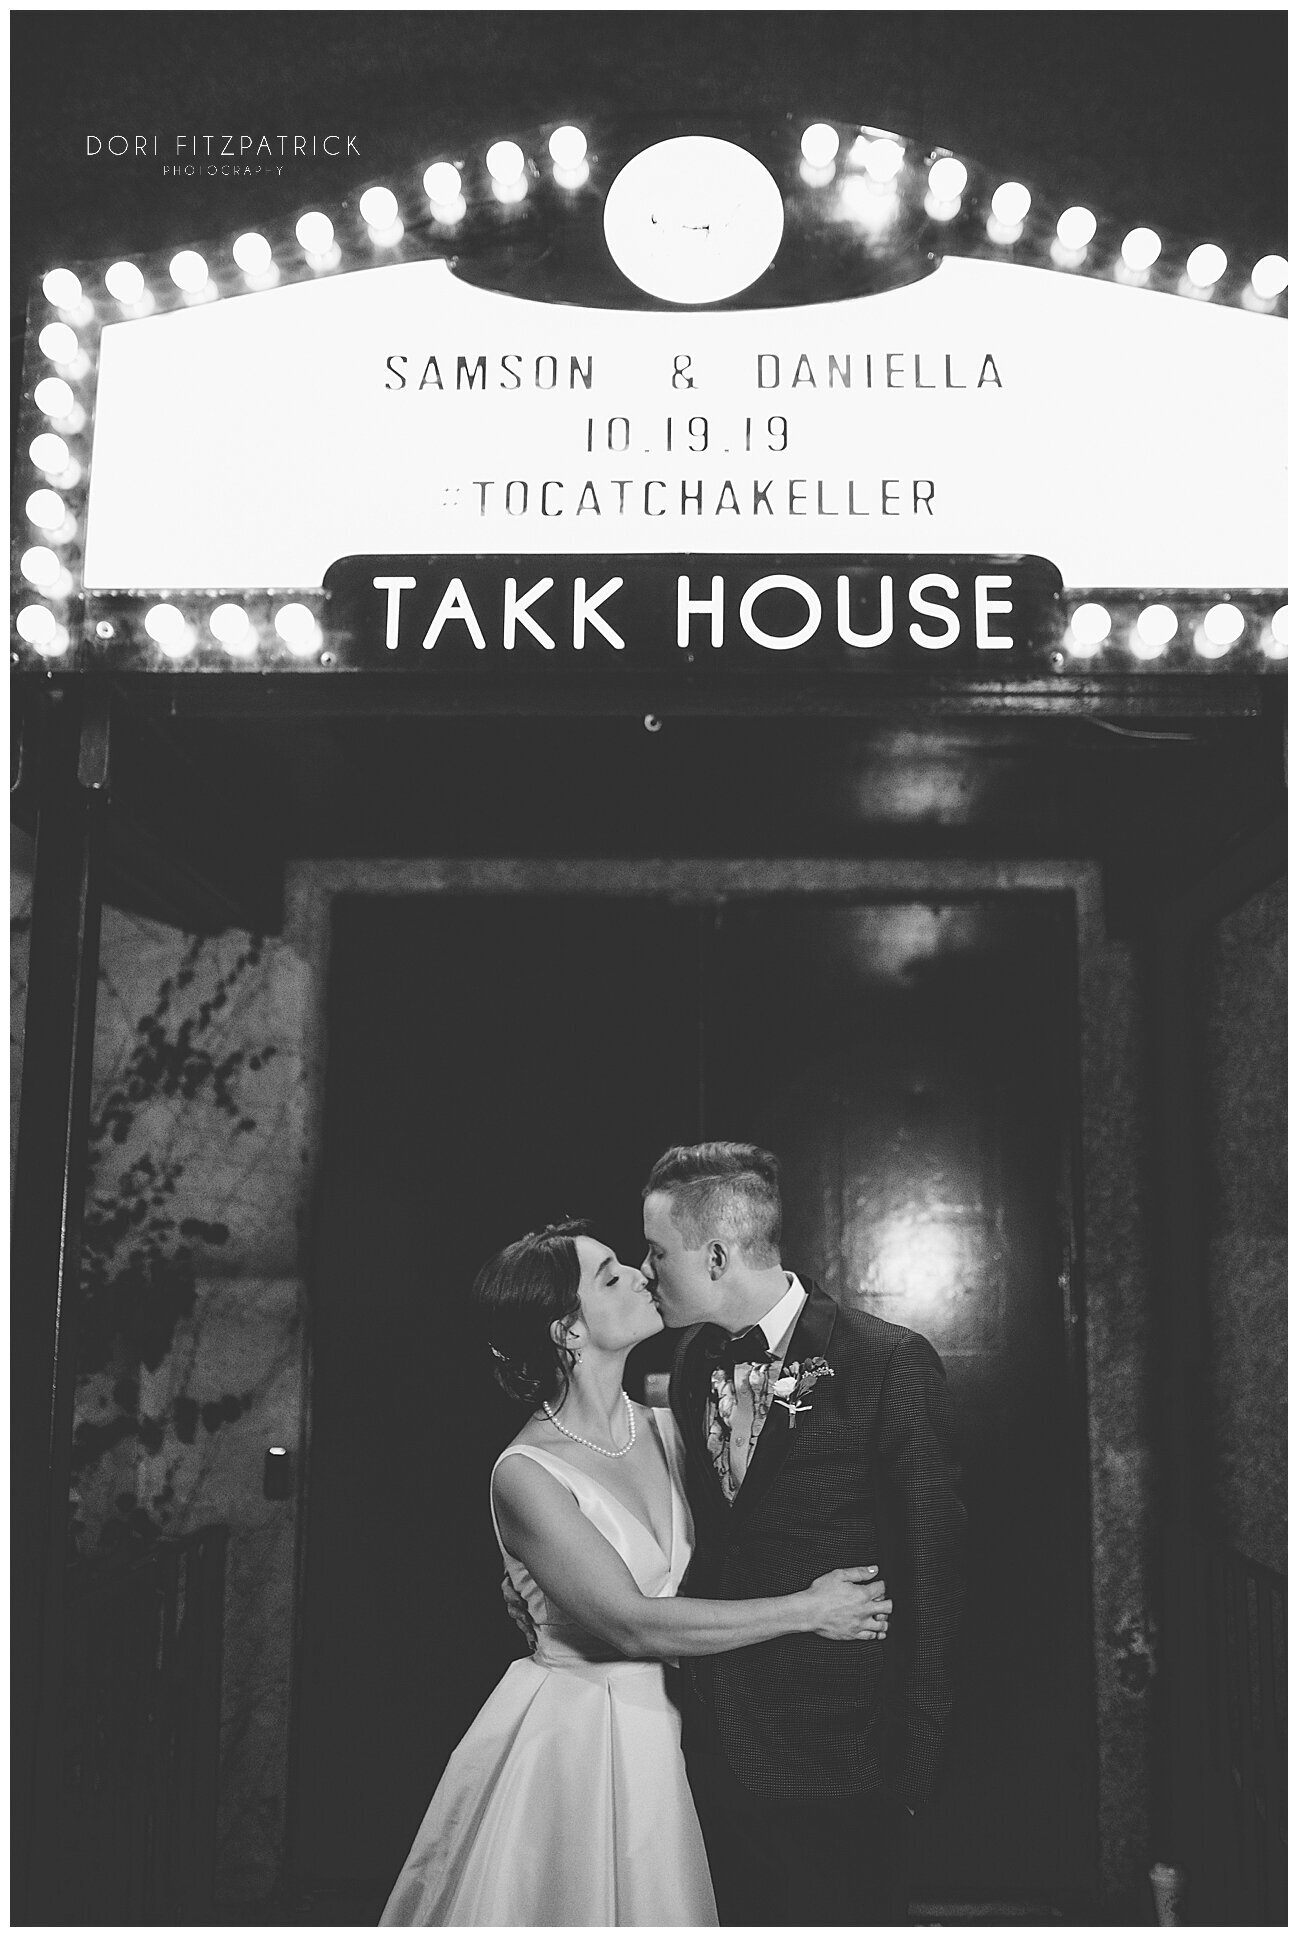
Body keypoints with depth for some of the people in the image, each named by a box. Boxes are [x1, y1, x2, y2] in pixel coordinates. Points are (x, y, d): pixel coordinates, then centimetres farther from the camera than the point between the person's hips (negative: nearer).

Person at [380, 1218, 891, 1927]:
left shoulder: (660, 1428, 1)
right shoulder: (526, 1474, -19)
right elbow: (632, 1624, -23)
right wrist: (805, 1610, -19)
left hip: (662, 1732, 6)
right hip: (571, 1741, -6)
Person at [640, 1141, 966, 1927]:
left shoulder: (890, 1365, -15)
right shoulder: (694, 1361, 5)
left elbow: (931, 1568, -11)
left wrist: (912, 1759, -10)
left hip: (834, 1763, -6)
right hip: (719, 1743, 6)